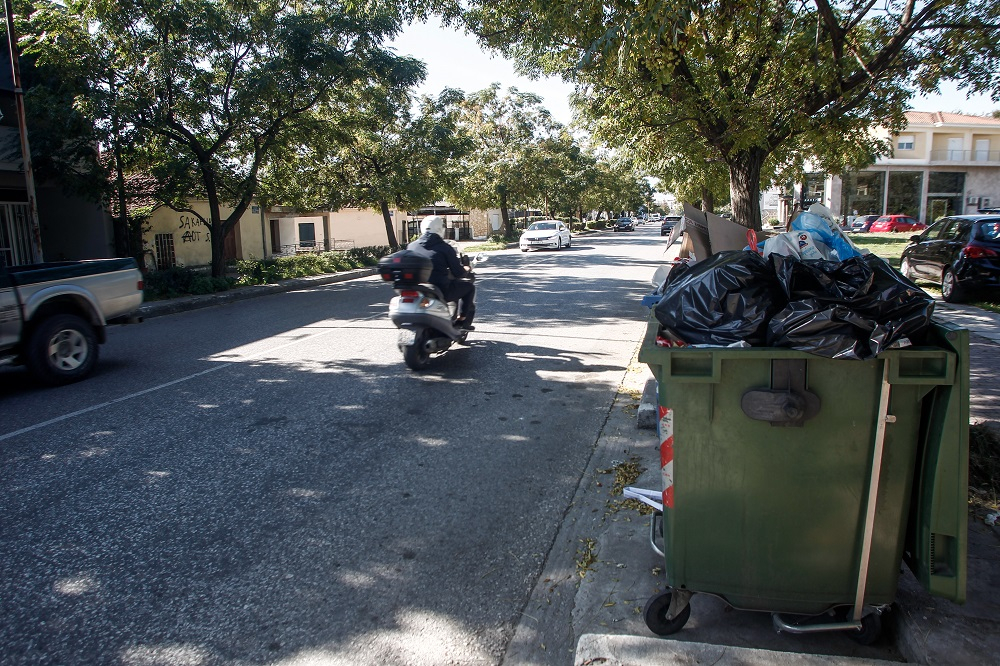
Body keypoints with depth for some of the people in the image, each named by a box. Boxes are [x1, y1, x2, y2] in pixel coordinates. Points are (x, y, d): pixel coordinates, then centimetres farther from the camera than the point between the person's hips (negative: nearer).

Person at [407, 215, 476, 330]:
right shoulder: (445, 248, -8)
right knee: (469, 286, 17)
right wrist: (466, 270, 18)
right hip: (441, 291, -5)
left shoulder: (411, 246, 5)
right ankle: (464, 321, 17)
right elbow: (458, 273, -5)